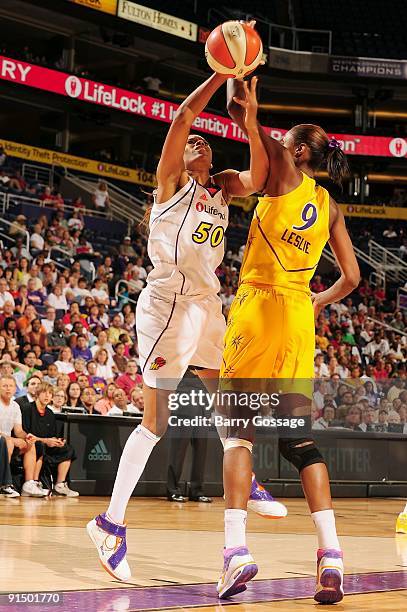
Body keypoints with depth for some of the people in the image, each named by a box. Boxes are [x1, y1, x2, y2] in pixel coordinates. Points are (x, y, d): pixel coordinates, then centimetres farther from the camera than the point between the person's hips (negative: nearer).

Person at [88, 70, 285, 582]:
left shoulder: (221, 186, 17)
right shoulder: (172, 179, -1)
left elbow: (258, 179, -3)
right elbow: (183, 116, -15)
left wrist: (251, 123, -13)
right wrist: (223, 71, -15)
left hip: (206, 304, 8)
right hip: (169, 303, -8)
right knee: (157, 420, -12)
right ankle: (112, 523, -8)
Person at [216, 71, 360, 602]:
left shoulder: (284, 175, 1)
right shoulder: (330, 206, 15)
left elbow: (248, 119, -9)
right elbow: (352, 278, 14)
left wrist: (237, 80, 8)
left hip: (260, 304, -5)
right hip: (299, 317, 5)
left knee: (238, 427, -5)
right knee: (299, 434, 6)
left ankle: (236, 547, -18)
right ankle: (330, 553, -5)